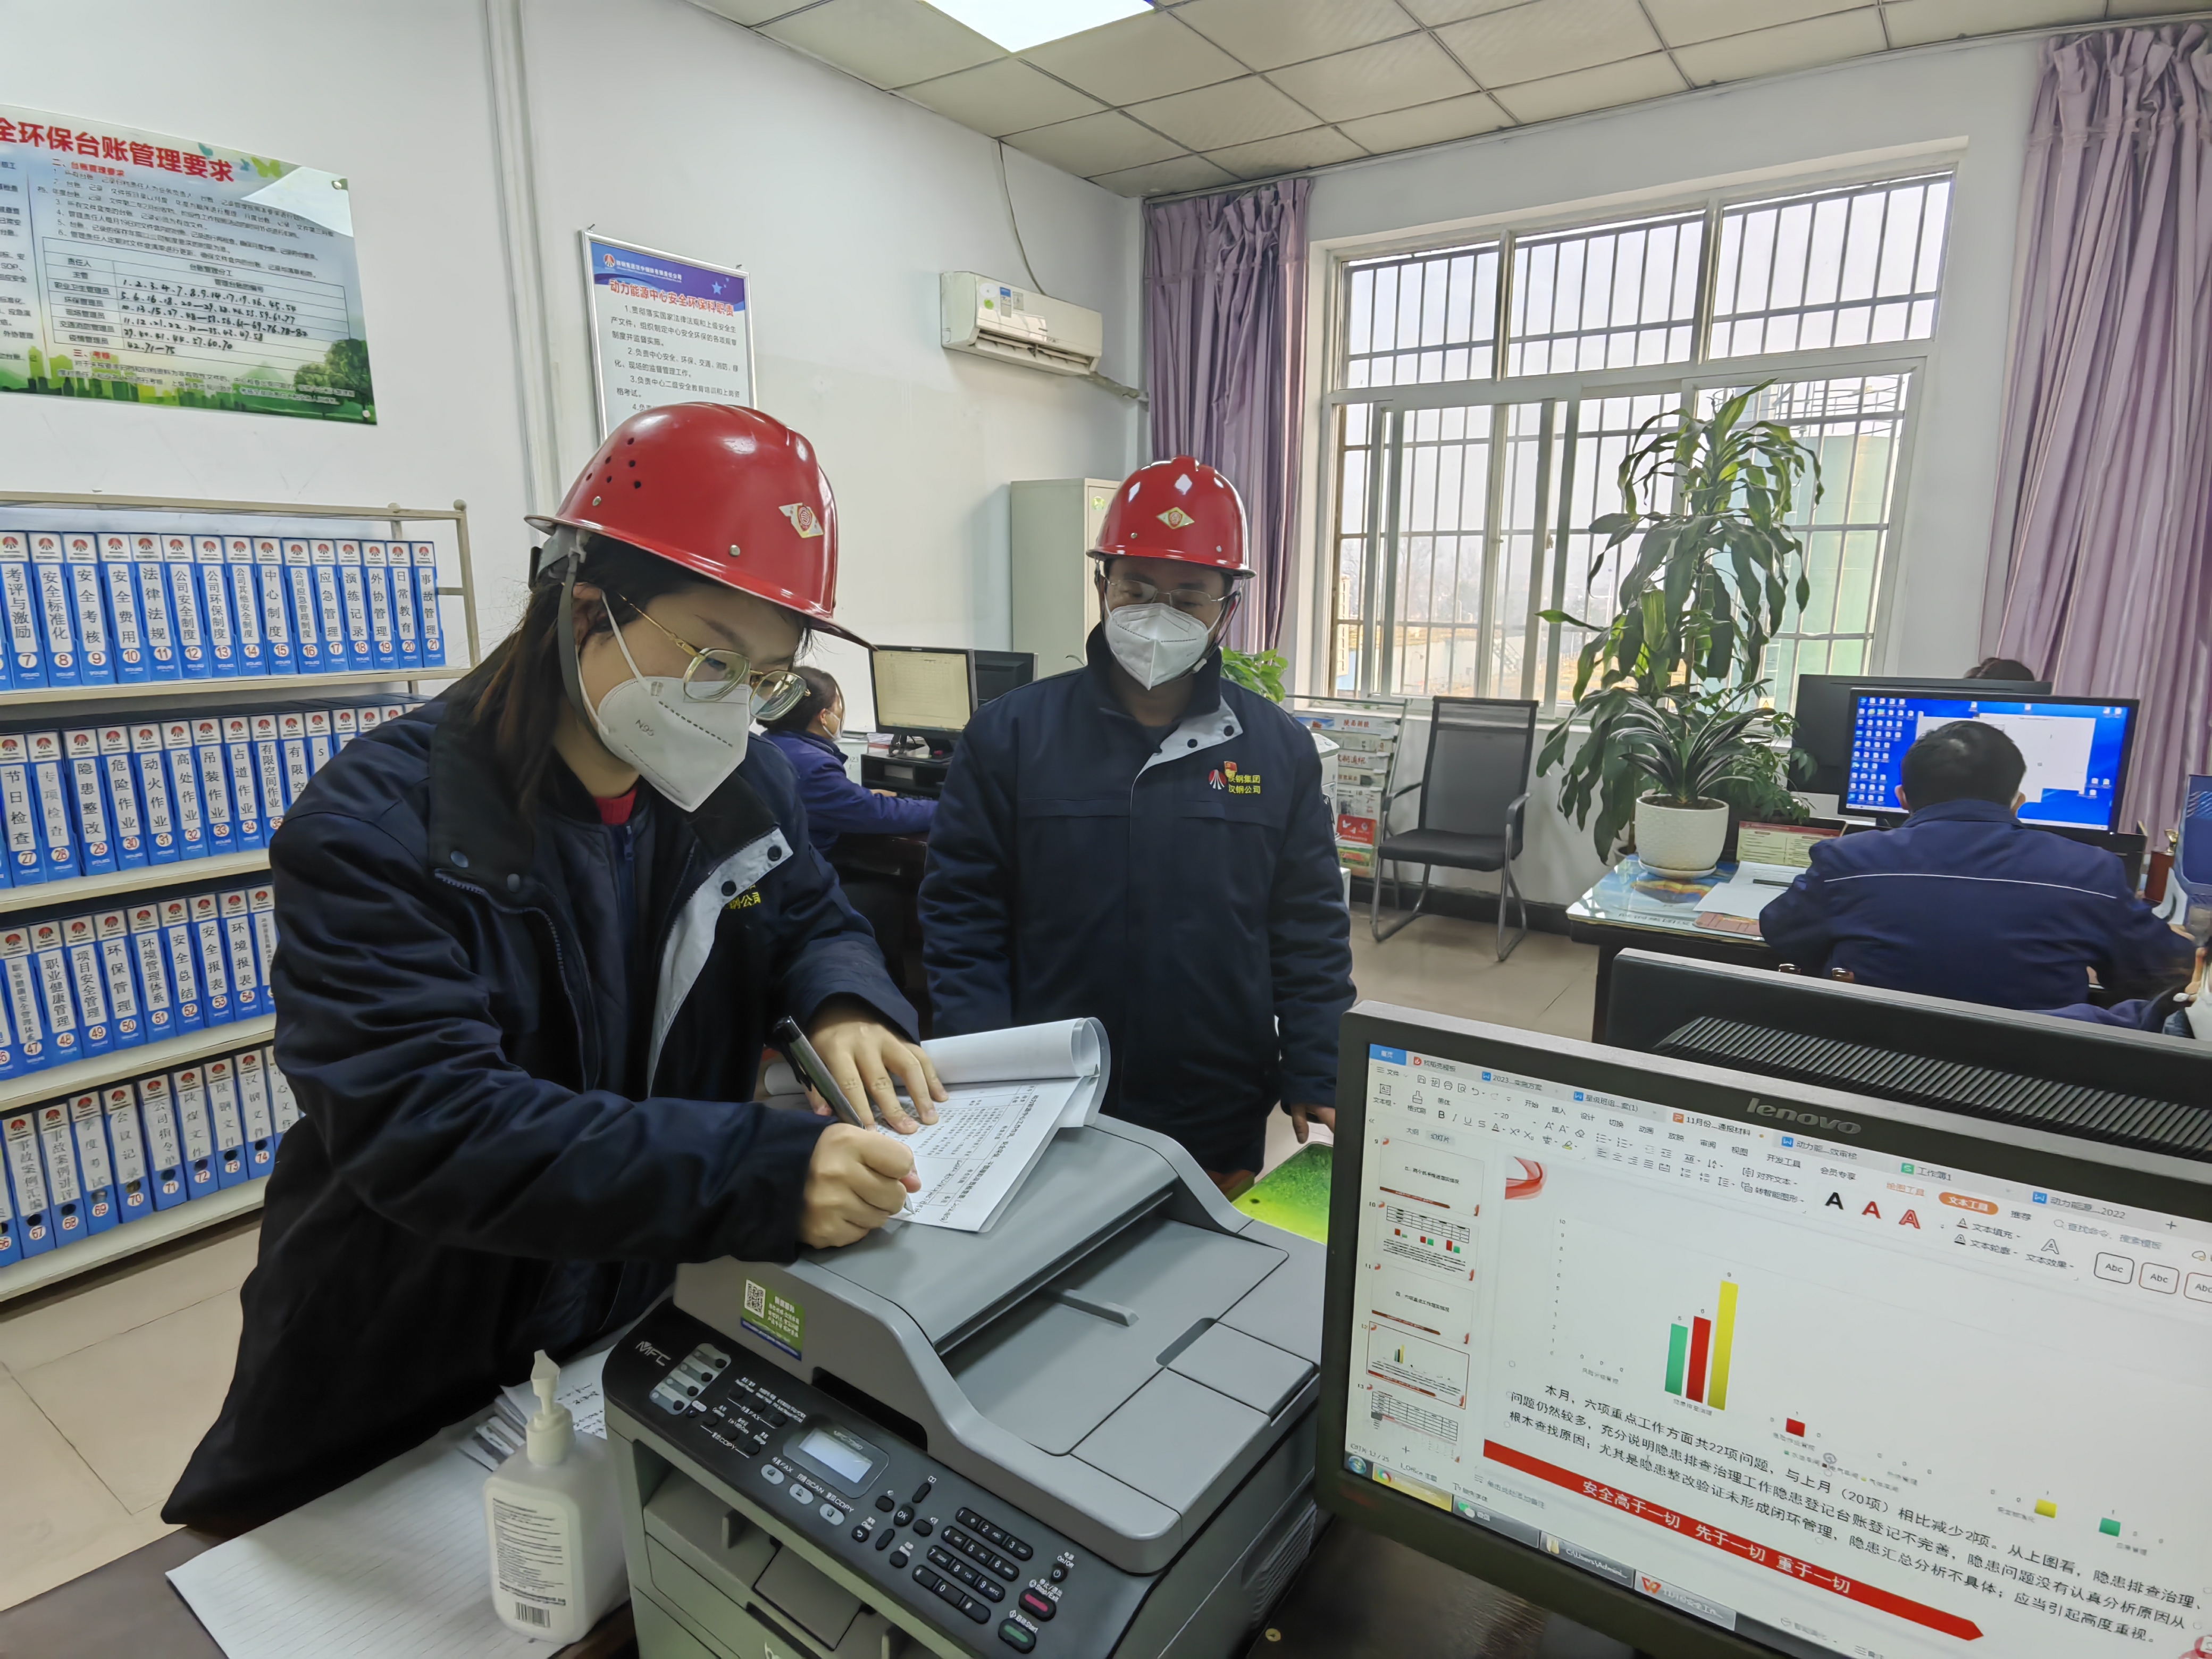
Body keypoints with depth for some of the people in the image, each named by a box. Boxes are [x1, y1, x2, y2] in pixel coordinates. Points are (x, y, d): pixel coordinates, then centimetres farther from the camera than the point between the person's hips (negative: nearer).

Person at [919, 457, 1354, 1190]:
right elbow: (963, 921, -5)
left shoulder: (1279, 749, -1)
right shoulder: (1009, 734, -6)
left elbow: (1310, 934, 2)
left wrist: (1318, 1082, -3)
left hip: (1221, 1130, 2)